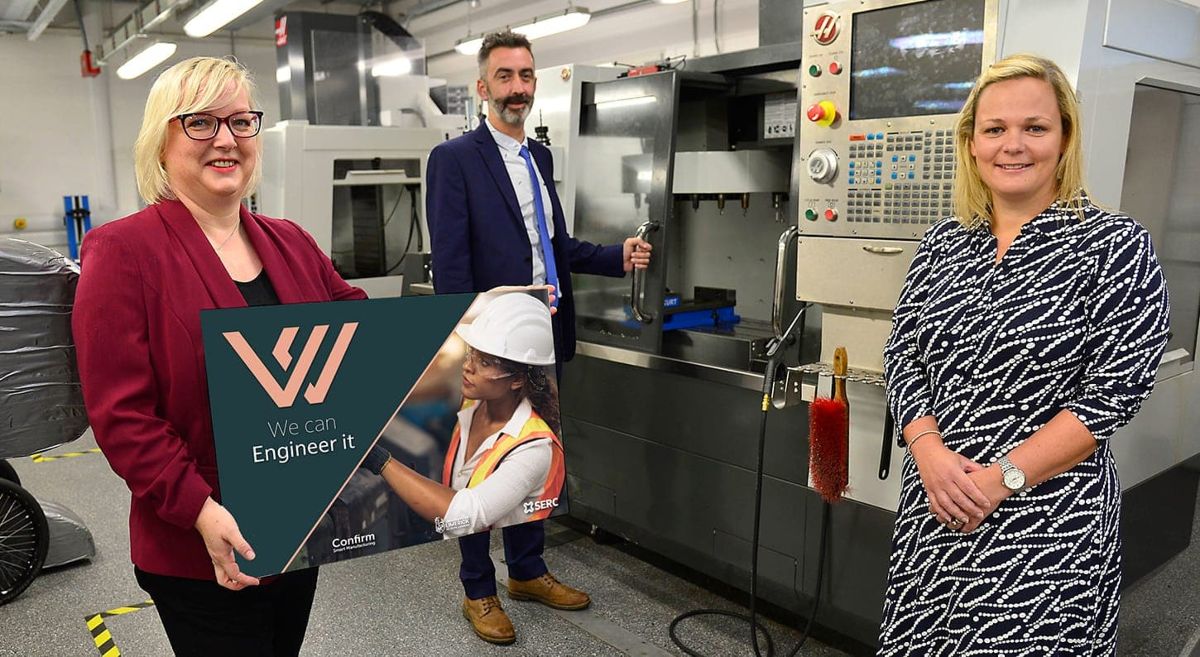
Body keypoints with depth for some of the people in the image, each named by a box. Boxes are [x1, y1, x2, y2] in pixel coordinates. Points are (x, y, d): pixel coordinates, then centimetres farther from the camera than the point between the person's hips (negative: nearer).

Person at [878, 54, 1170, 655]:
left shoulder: (1116, 246, -6)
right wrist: (930, 452, -12)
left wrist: (1002, 477, -17)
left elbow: (1114, 391, -12)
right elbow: (902, 356, 4)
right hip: (933, 502, 4)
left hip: (1050, 516, -4)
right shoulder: (942, 243, 6)